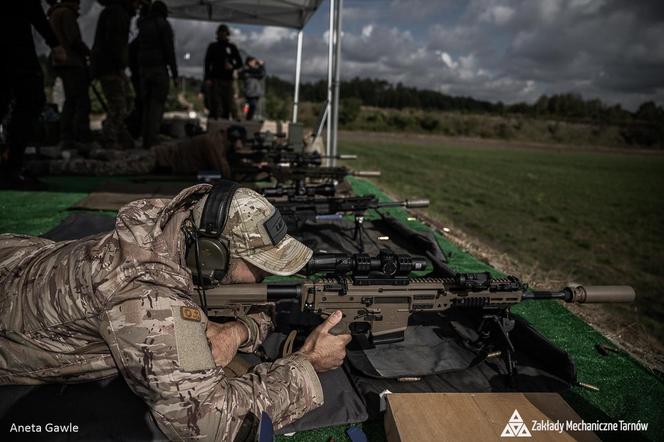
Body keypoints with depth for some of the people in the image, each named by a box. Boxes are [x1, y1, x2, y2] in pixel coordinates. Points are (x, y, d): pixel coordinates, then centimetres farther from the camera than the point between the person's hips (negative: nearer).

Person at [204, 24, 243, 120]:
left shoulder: (232, 47, 15)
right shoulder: (213, 47, 11)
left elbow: (240, 63, 14)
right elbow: (207, 63, 5)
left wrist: (232, 66, -9)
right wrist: (207, 78, -7)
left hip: (228, 80, 2)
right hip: (215, 79, -2)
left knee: (229, 104, -3)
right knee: (215, 105, -8)